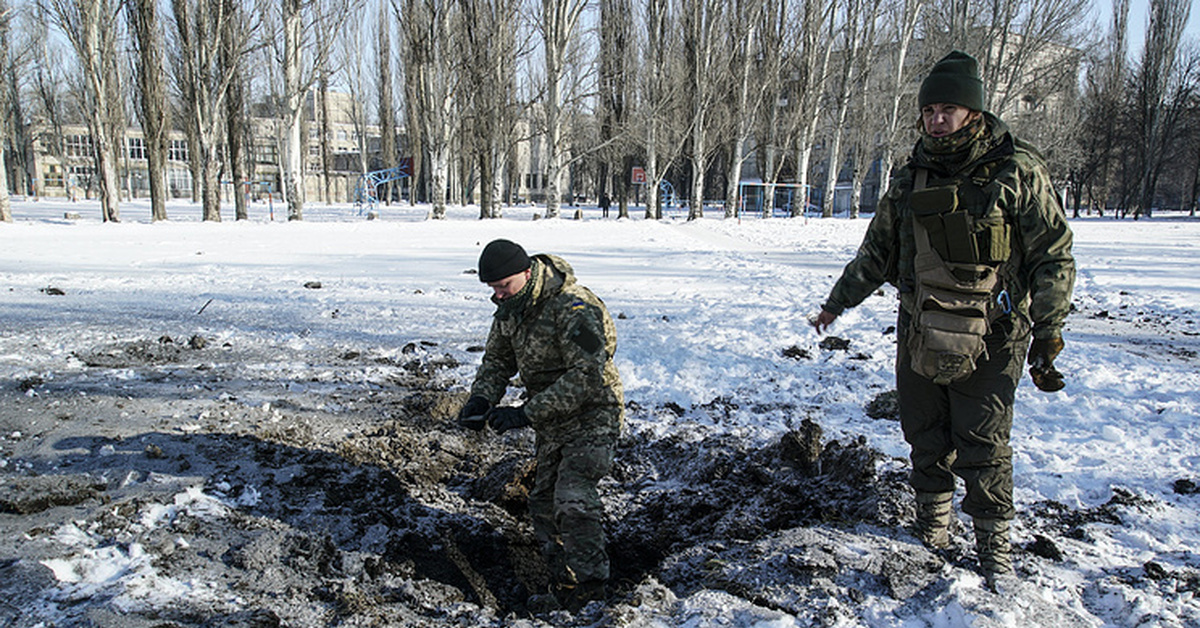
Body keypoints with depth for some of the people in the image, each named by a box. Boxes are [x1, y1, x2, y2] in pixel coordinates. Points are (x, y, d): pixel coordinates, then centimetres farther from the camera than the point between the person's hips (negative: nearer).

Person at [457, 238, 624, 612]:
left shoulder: (574, 308, -26)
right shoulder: (511, 306, 1)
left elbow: (587, 375, -31)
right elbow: (497, 359, 11)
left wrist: (526, 413, -33)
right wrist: (481, 398, -11)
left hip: (591, 416, -9)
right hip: (552, 423, 9)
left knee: (573, 502, -20)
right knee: (544, 505, 11)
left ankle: (589, 598, -7)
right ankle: (564, 594, 25)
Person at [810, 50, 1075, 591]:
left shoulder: (1017, 171, -5)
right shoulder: (912, 177, 8)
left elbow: (1053, 258, -3)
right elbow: (878, 251, 18)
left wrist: (1048, 336, -6)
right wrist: (837, 303, 20)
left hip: (989, 338, -4)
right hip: (920, 333, 4)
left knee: (983, 445, -1)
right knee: (926, 438, 12)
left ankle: (994, 545, 17)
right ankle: (933, 526, 30)